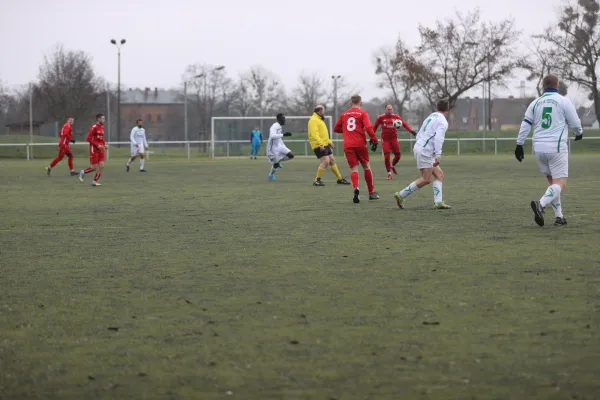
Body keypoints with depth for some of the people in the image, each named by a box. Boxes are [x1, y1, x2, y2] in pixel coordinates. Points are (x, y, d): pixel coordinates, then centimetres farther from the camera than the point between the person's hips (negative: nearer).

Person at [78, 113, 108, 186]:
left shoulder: (102, 127, 11)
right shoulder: (94, 127, -14)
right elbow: (89, 139, -16)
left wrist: (105, 144, 6)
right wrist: (97, 145, -21)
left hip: (101, 149, 7)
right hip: (94, 149, -7)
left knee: (101, 166, -3)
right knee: (94, 167, -3)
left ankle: (95, 181, 7)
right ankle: (83, 172, 24)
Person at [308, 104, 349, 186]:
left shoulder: (319, 119, 20)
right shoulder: (313, 120, -13)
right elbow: (314, 134, -23)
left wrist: (329, 141, 27)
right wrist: (320, 144, -29)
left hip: (325, 145, 10)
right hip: (319, 146, -10)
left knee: (332, 160, 13)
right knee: (325, 161, -18)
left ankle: (340, 179, 23)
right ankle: (317, 181, -12)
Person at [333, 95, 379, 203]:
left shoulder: (344, 114, 13)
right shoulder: (363, 113, 1)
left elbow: (336, 129, 19)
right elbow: (368, 127, -13)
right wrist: (374, 140, -8)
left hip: (347, 145, 2)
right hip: (360, 144, -2)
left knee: (354, 169, 1)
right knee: (366, 167, 14)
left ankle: (356, 188, -28)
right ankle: (371, 193, 21)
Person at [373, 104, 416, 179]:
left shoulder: (396, 117, 0)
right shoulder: (381, 118, -3)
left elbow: (404, 124, -5)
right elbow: (375, 127, 6)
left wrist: (411, 130, -19)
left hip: (394, 138, 2)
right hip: (385, 139, -2)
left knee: (398, 155, 1)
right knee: (386, 156, -10)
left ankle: (393, 166, 34)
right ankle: (389, 173, 5)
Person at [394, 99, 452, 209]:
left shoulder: (431, 117, 18)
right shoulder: (443, 121, -8)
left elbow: (419, 135, 19)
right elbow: (438, 138, -22)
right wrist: (438, 155, -25)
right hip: (425, 151, -10)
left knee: (439, 175, 7)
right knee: (426, 179, -7)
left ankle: (438, 202, -2)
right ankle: (401, 195, -3)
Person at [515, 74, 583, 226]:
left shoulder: (535, 103, 9)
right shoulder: (564, 101, -2)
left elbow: (525, 124, 4)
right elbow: (574, 123, 3)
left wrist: (519, 144, 7)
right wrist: (579, 133, 24)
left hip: (539, 148, 5)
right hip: (557, 148, -5)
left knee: (552, 182, 18)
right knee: (560, 184, -6)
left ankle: (559, 216, 15)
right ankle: (541, 204, -31)